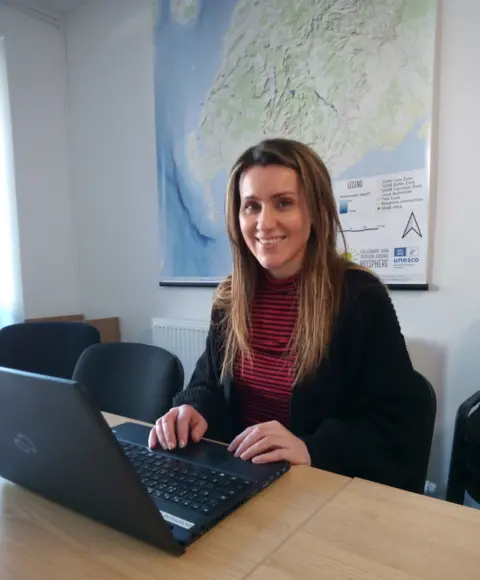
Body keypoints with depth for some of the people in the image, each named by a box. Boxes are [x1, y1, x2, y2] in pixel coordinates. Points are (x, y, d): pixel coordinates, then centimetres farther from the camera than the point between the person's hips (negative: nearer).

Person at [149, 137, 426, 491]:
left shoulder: (362, 297, -13)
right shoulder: (230, 298, 1)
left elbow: (397, 426, -11)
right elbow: (209, 385, 9)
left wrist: (311, 449, -26)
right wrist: (195, 411, -13)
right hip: (237, 476, 4)